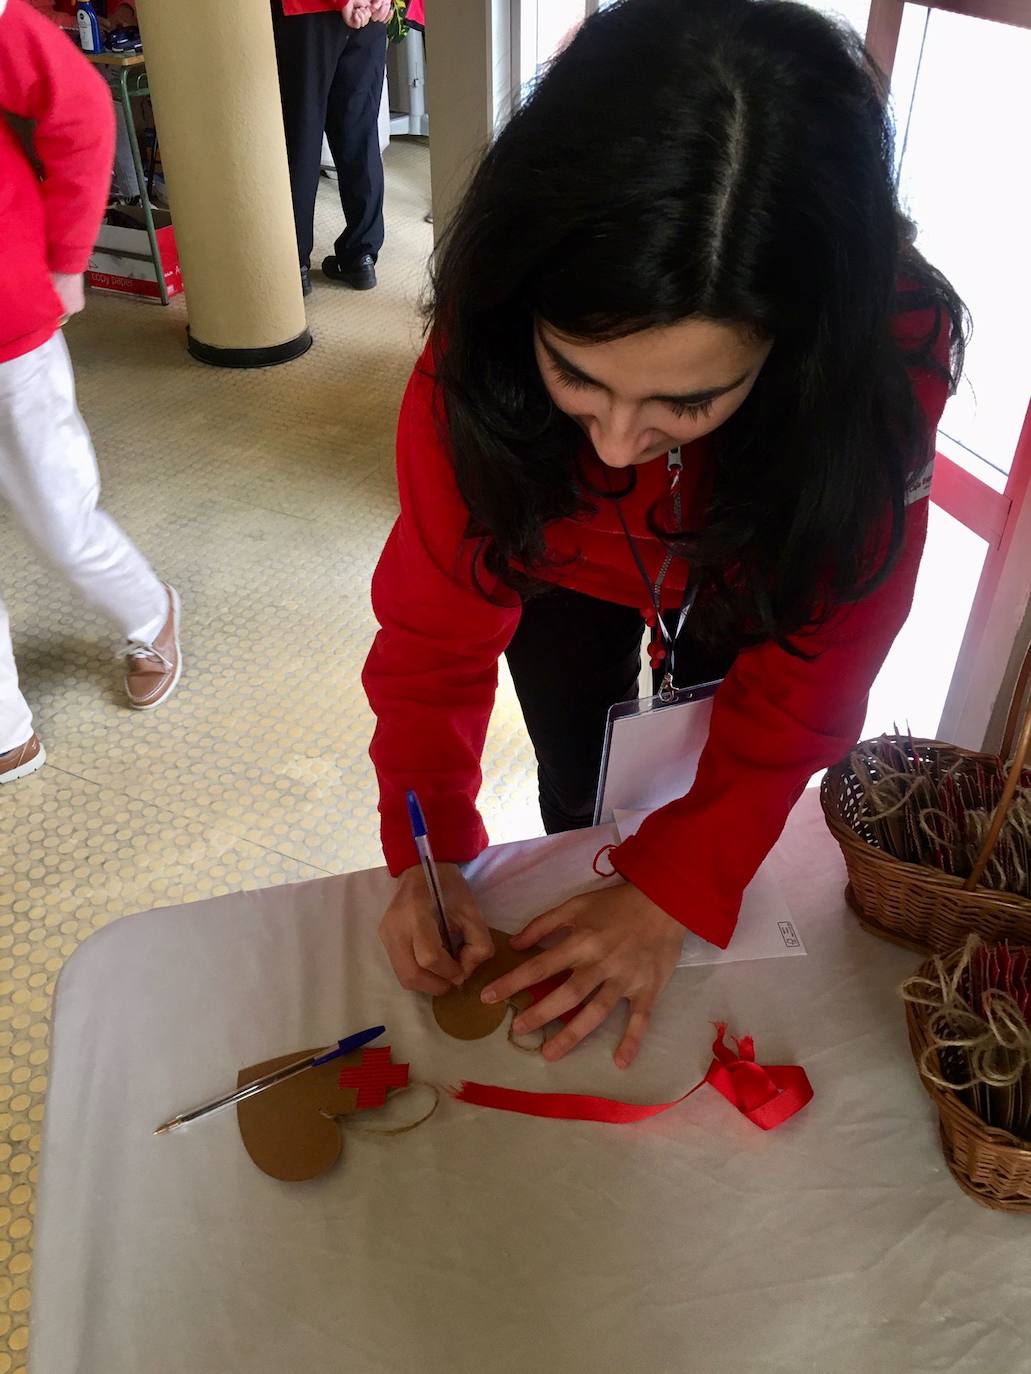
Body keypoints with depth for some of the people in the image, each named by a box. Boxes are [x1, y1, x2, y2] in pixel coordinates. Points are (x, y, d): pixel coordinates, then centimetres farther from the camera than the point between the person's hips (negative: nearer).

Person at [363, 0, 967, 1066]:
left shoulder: (891, 349, -39)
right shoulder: (474, 361, -37)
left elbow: (812, 664, -32)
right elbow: (437, 623, -27)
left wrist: (676, 890, -36)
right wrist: (429, 847, -38)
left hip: (751, 579, 0)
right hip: (565, 569, 0)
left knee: (707, 784, 14)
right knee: (579, 791, 12)